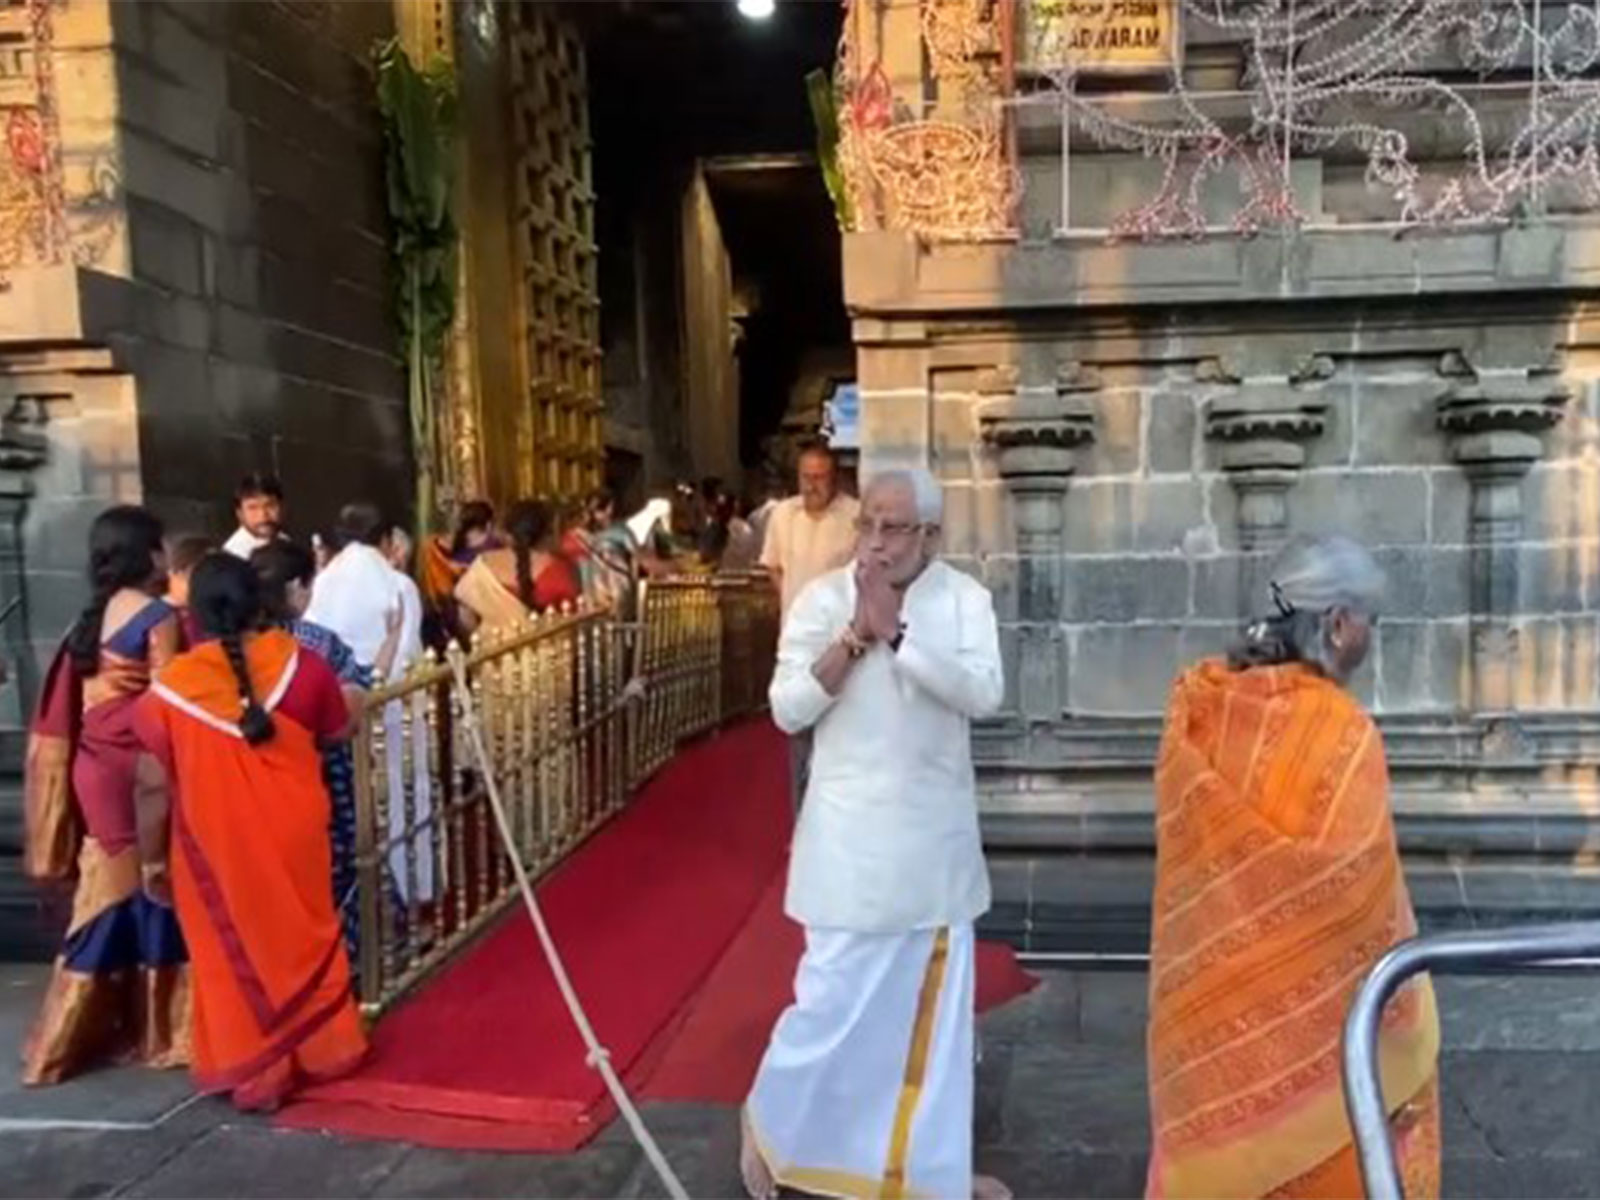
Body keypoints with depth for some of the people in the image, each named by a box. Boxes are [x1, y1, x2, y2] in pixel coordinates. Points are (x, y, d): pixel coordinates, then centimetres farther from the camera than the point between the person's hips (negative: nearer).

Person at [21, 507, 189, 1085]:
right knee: (152, 893, 4)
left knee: (109, 897, 14)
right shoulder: (158, 617, -13)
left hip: (95, 770, 7)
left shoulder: (93, 618, 9)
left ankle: (72, 1034, 21)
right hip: (139, 770, -7)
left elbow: (70, 704, 11)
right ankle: (157, 1030, 15)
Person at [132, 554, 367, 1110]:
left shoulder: (171, 686, -14)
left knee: (234, 950, 14)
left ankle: (256, 1073, 25)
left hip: (217, 843, -2)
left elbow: (155, 787, -9)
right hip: (294, 832, 2)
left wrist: (152, 860, 2)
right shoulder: (299, 663, -9)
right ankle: (324, 1049, 34)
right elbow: (340, 733, 6)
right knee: (305, 934, 20)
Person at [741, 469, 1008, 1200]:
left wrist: (898, 632, -24)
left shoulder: (963, 598, -3)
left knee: (937, 1009, 15)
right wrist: (855, 635, -22)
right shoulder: (822, 598, -7)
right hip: (852, 836, -3)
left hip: (937, 836, 3)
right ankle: (768, 1126, 30)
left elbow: (983, 694, -16)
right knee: (832, 1001, 2)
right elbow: (788, 710, -12)